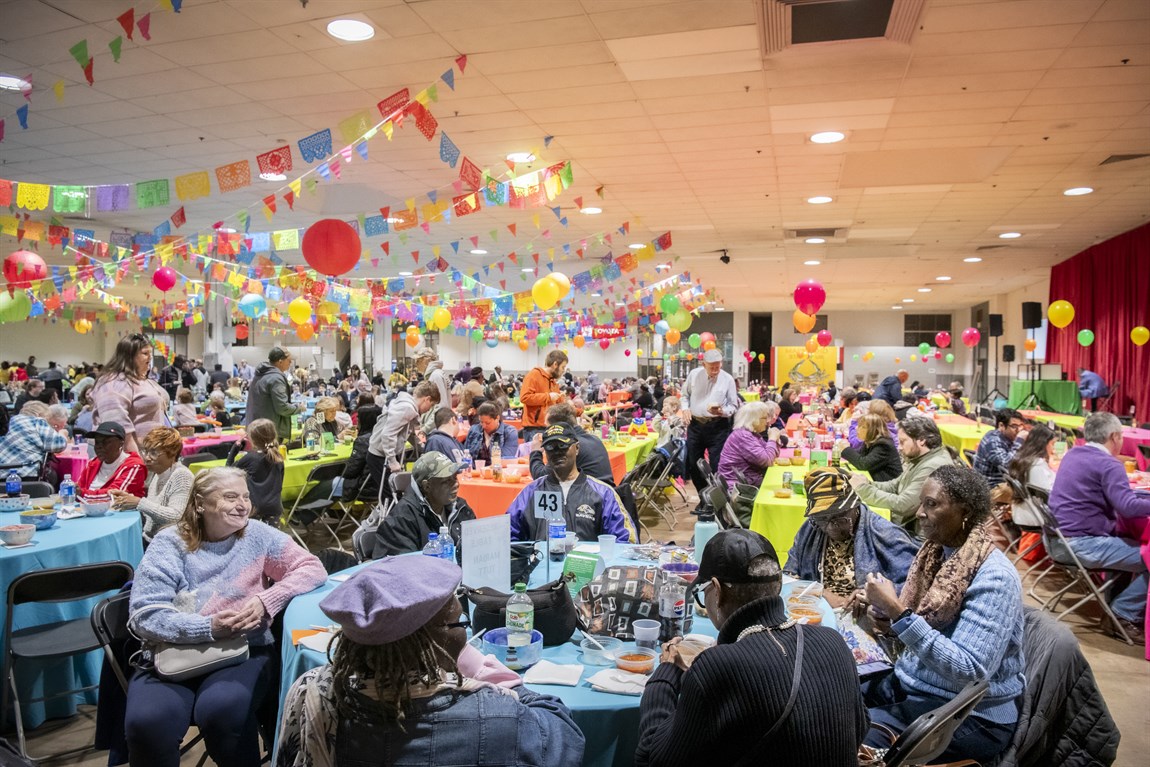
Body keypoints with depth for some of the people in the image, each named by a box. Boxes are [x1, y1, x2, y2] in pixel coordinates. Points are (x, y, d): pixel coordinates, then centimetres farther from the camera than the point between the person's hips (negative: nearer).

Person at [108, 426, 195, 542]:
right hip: (147, 539, 7)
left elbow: (175, 516, -21)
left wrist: (139, 502, -19)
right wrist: (129, 499, 5)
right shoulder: (156, 473, 12)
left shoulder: (182, 476, -12)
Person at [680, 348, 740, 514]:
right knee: (692, 464, 11)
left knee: (716, 466, -2)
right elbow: (684, 394, 13)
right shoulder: (694, 375, -1)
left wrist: (722, 412, -19)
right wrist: (685, 408, -5)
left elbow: (733, 405, 0)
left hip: (718, 427, -3)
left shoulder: (728, 379, -6)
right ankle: (703, 497, 30)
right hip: (695, 424, 3)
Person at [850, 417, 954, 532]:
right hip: (902, 524, 9)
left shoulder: (934, 467, -24)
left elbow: (902, 505, -27)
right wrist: (868, 484, -6)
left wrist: (864, 489, -18)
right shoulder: (919, 460, 9)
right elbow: (894, 486, 13)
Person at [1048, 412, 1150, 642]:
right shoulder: (1108, 464, -14)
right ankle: (1124, 613, 2)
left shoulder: (1072, 454, 13)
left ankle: (1112, 600, 28)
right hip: (1082, 544, -10)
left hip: (1057, 539, 10)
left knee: (1128, 540, 27)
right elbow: (1128, 507, -24)